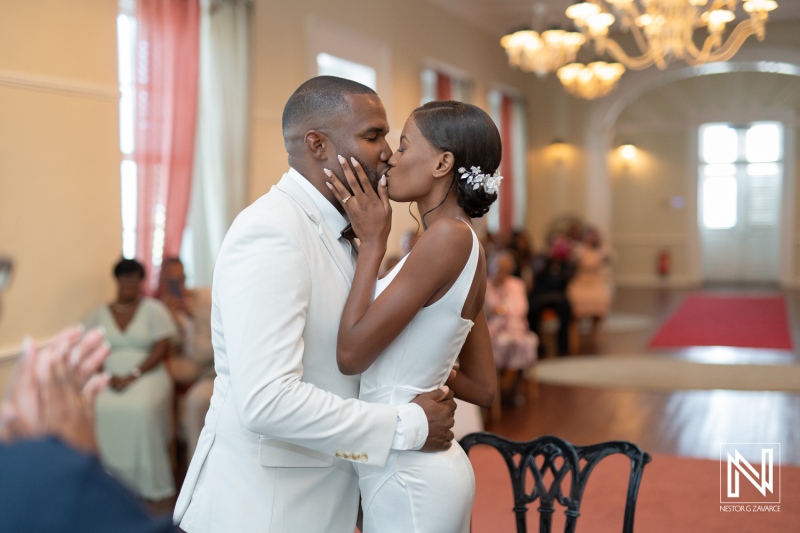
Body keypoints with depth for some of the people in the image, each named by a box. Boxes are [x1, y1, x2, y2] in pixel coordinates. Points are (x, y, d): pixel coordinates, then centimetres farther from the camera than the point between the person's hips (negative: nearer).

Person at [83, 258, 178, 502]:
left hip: (147, 374, -2)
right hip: (110, 377, 2)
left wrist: (133, 375, -14)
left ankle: (150, 484, -24)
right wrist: (107, 376, -13)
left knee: (142, 408, -36)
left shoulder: (153, 309, 8)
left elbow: (161, 348, -2)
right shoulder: (100, 313, 15)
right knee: (96, 409, -32)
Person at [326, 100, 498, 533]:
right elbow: (482, 388, 13)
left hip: (406, 477, -9)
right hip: (416, 467, 9)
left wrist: (372, 242, -12)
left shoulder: (449, 236, -18)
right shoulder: (465, 248, 9)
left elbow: (351, 354, -19)